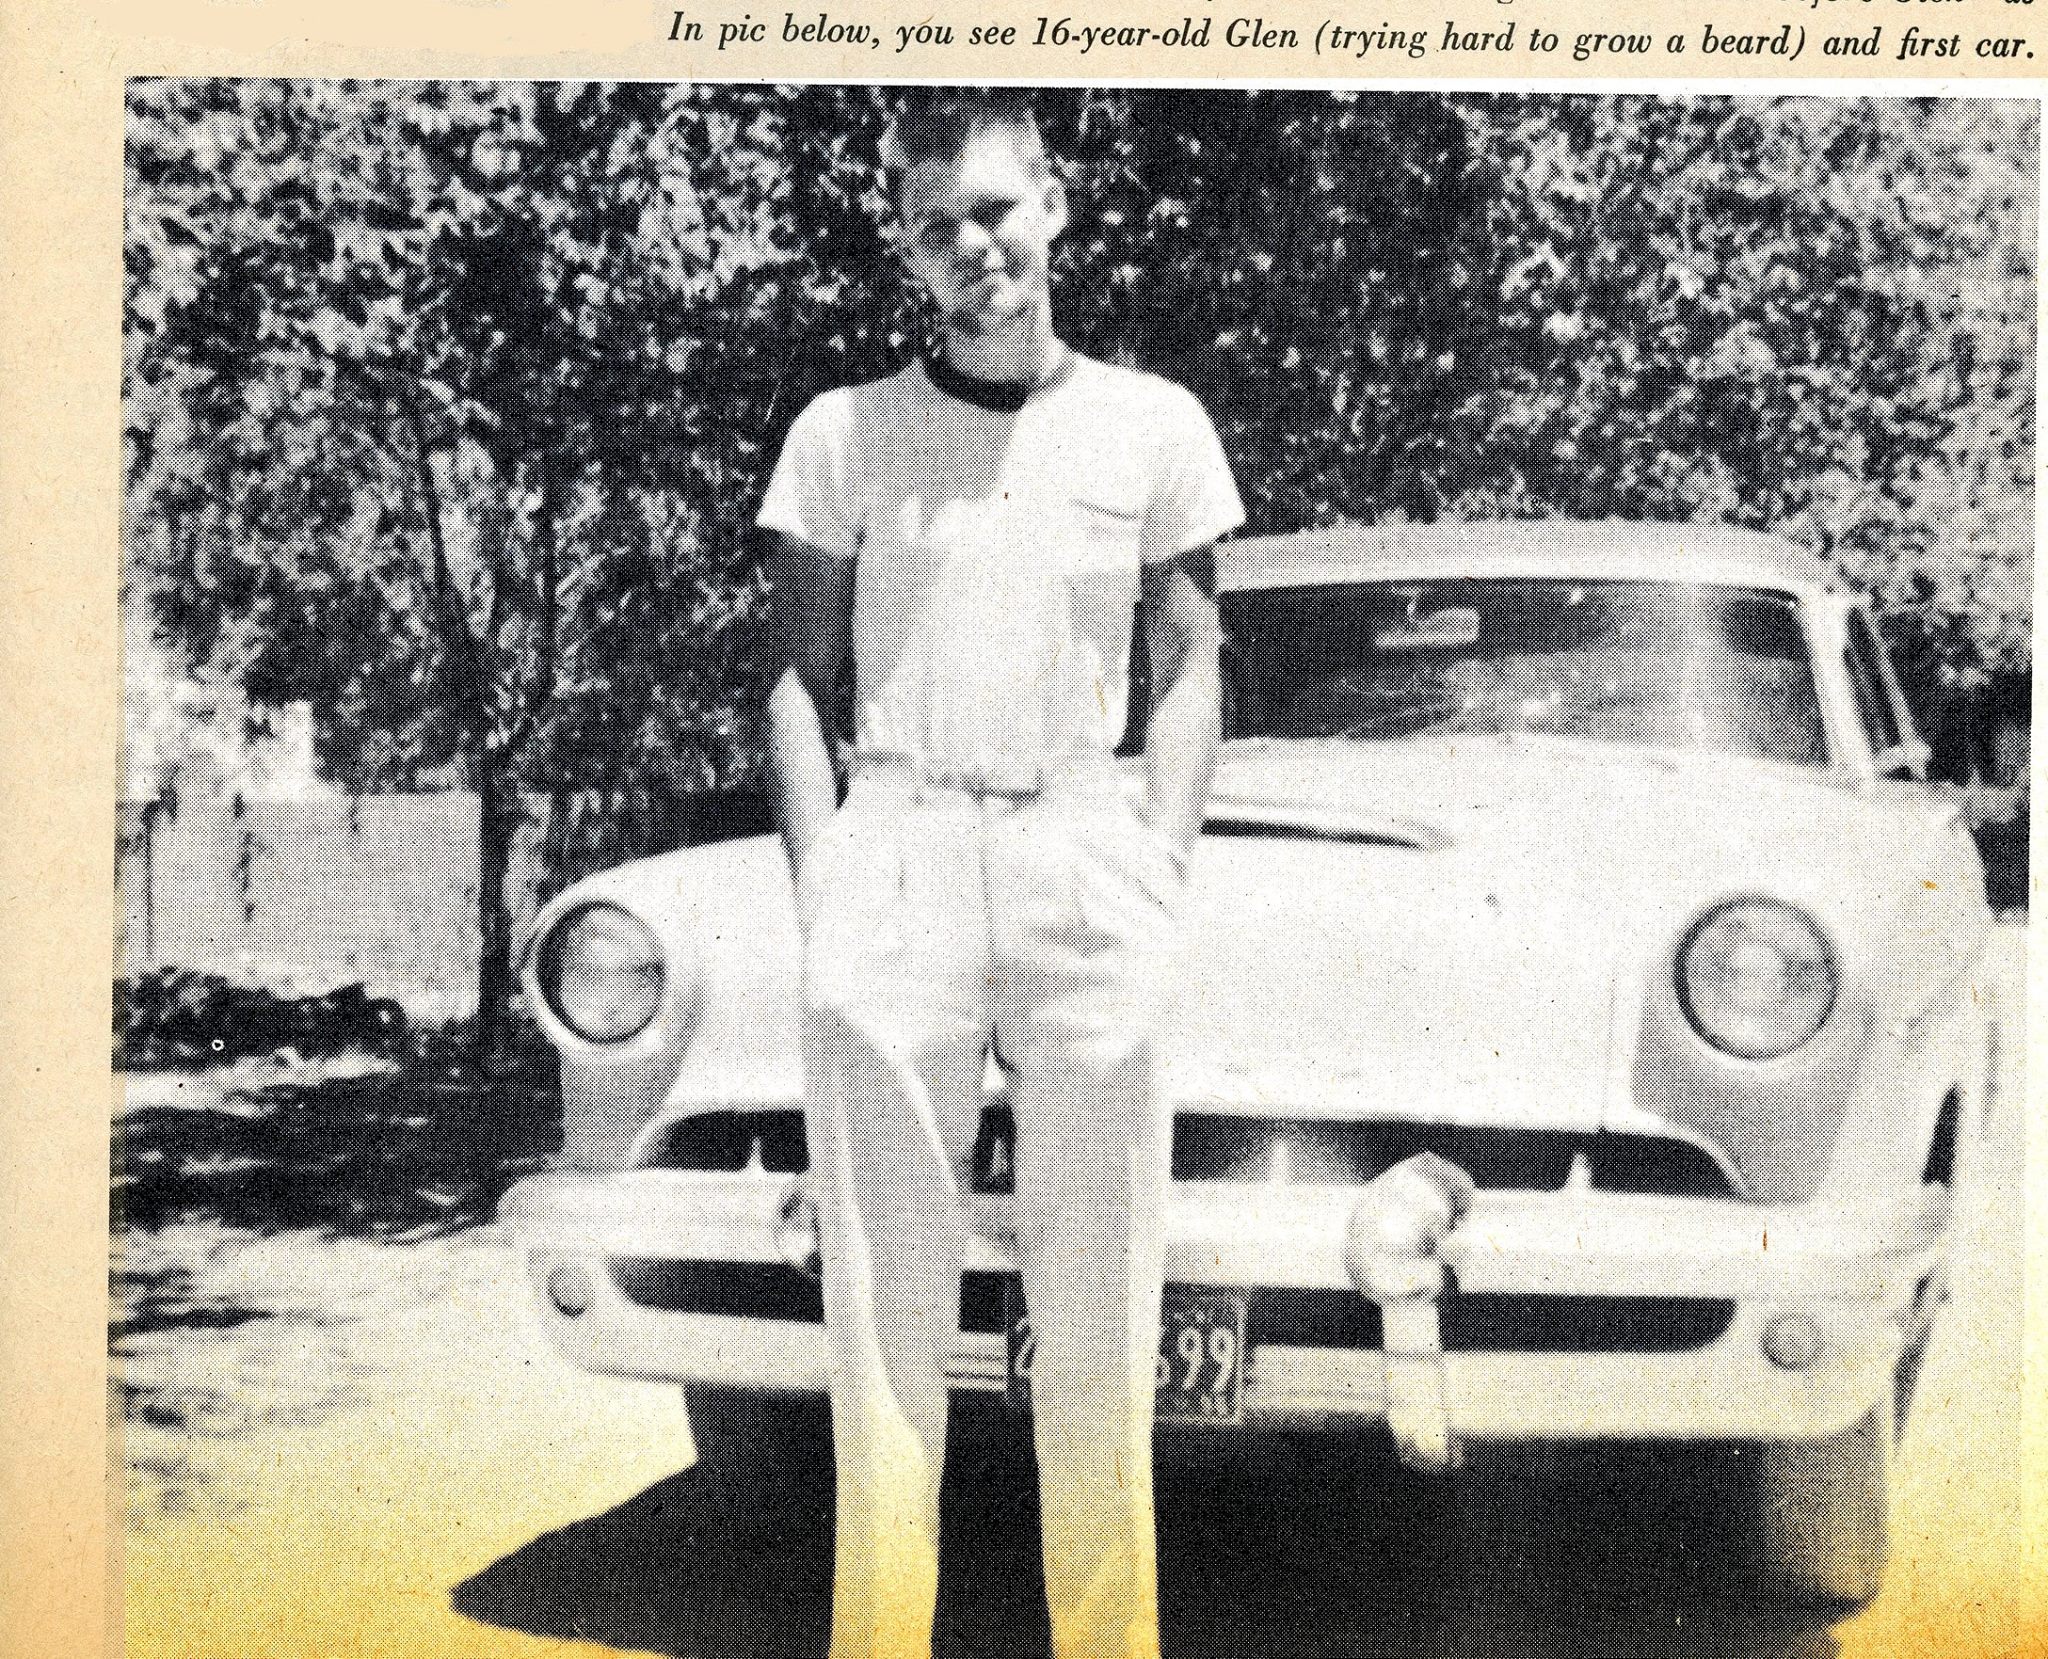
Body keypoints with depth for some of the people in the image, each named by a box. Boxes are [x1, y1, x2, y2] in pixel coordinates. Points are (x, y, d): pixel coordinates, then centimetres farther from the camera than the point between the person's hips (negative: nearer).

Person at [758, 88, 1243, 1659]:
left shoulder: (1153, 424, 10)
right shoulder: (845, 433, 9)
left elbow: (1189, 671, 11)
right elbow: (803, 678, 10)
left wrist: (1160, 872, 0)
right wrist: (822, 884, -2)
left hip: (1086, 845, 0)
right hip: (895, 845, 0)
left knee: (1099, 1293, 0)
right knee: (885, 1287, -1)